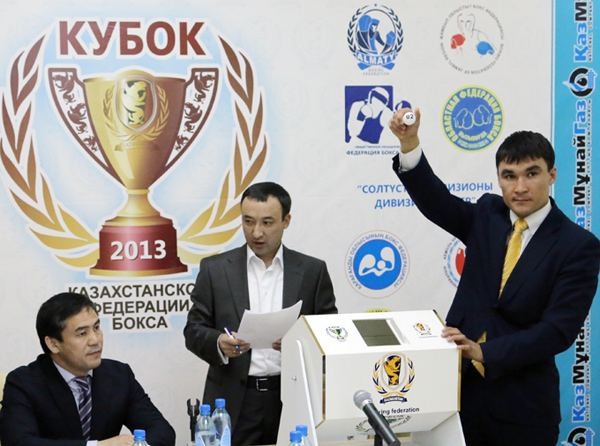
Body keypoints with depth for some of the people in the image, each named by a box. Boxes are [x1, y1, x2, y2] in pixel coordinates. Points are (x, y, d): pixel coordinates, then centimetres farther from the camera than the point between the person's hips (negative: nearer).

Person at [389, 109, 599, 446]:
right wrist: (409, 143, -24)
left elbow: (559, 330, -15)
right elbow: (434, 200, -8)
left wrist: (484, 352, -23)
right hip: (459, 384, 4)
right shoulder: (487, 216, 6)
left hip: (522, 404, -3)